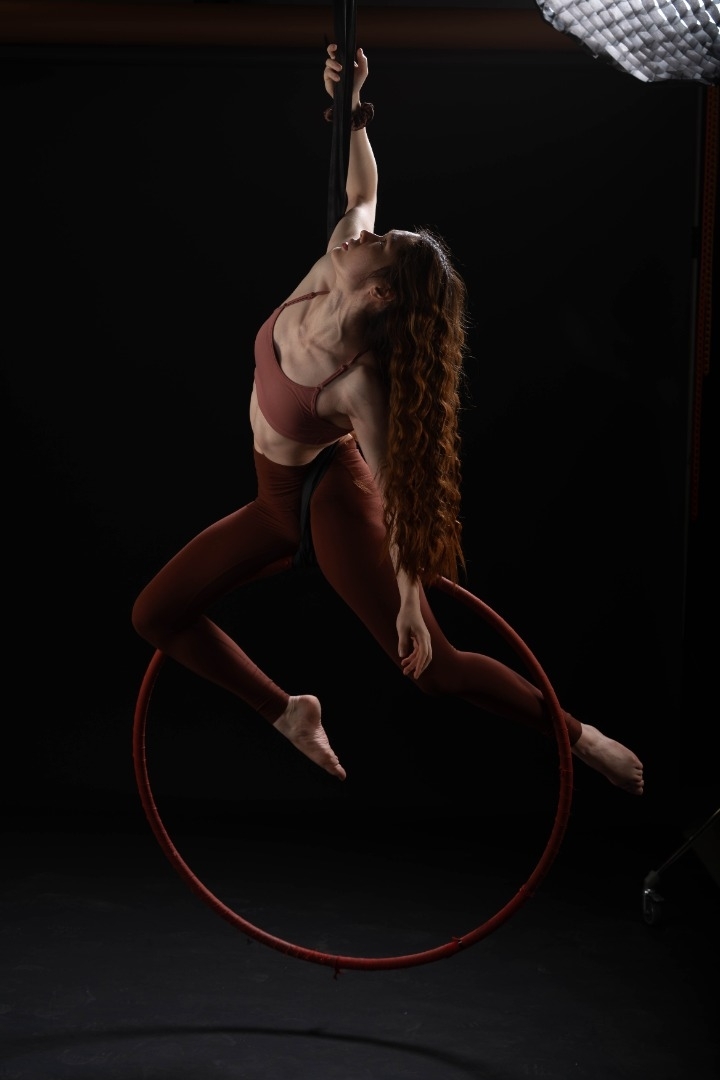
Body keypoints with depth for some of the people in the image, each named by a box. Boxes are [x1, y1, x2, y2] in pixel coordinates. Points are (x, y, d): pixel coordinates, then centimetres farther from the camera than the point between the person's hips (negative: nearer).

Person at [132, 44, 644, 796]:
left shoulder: (360, 383, -35)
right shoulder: (326, 279, -19)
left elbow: (398, 492, -26)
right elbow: (361, 188, -1)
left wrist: (410, 602, -21)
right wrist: (349, 107, -15)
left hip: (332, 500, -8)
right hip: (279, 498, 8)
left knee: (434, 668, -5)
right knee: (155, 617, 6)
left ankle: (577, 736, 15)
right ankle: (289, 713, 21)